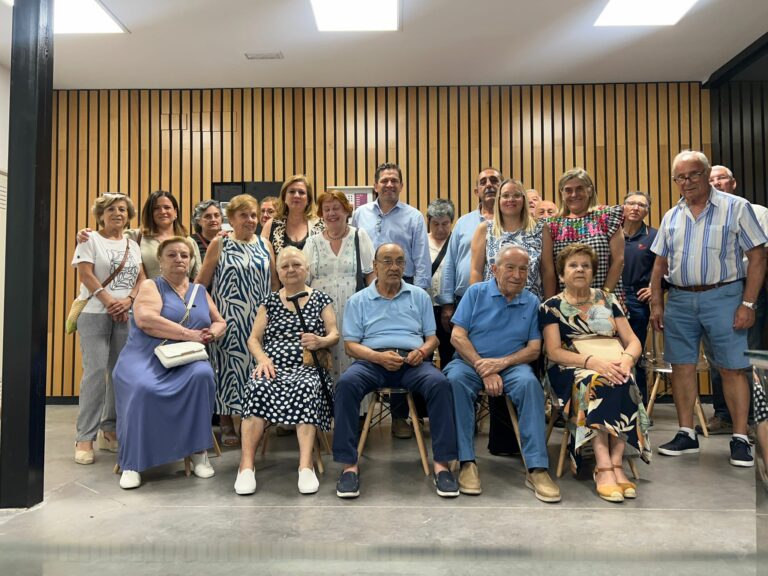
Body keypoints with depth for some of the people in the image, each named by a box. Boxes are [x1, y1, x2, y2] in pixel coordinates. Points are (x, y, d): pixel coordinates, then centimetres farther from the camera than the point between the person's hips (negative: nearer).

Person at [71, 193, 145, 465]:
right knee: (96, 371, -12)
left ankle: (109, 430, 12)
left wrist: (128, 300, -9)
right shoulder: (90, 240, 5)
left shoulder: (133, 245, 17)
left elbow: (141, 277, 9)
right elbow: (86, 274, -6)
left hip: (126, 316, 4)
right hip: (95, 314, -4)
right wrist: (108, 301, -14)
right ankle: (85, 436, -4)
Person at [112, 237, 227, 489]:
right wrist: (189, 334, -19)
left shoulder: (200, 291, 20)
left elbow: (220, 322, 21)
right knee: (143, 388, -35)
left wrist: (211, 334, -5)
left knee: (202, 375, -31)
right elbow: (145, 319, -14)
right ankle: (132, 463, -18)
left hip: (187, 362, 3)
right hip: (146, 359, -3)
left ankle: (198, 450, -17)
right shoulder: (151, 286, 5)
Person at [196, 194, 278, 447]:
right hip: (229, 318, -3)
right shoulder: (219, 244, 1)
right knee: (229, 365, 2)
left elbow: (274, 283, 14)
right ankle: (228, 424, 12)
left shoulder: (264, 245, 10)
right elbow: (202, 281, 1)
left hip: (258, 319, 3)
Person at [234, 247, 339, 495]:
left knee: (307, 388, -37)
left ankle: (306, 466, -41)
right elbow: (253, 338, 14)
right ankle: (246, 465, -33)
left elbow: (334, 334, 9)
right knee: (257, 387, -33)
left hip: (307, 368, -1)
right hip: (273, 366, 1)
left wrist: (321, 341, -15)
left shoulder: (321, 299, 15)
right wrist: (262, 358, -8)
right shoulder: (269, 301, 19)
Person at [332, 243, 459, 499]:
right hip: (372, 360, 0)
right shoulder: (358, 301, 15)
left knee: (440, 383, -31)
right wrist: (379, 357, -13)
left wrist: (422, 351, -8)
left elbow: (432, 337, 17)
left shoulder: (419, 296, 20)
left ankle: (442, 463, -25)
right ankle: (349, 465, -26)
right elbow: (351, 344, 7)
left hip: (413, 362, 1)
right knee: (346, 383, -33)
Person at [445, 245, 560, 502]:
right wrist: (484, 370, -14)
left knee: (529, 383, -32)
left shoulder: (532, 302, 9)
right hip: (471, 362, -1)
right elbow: (457, 336, -4)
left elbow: (534, 349, 4)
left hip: (511, 365, 1)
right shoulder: (476, 292, 4)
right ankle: (467, 463, -26)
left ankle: (537, 468, -28)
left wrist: (501, 363, -15)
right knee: (455, 379, -33)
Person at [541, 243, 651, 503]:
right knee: (595, 382, -36)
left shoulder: (607, 299, 18)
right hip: (570, 371, -3)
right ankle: (604, 468, -38)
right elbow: (553, 351, -5)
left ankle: (616, 464, -31)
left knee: (624, 383, -32)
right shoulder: (552, 306, 8)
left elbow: (632, 340, 11)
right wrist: (592, 361, -22)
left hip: (611, 367, 3)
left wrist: (626, 359, -15)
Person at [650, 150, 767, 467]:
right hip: (679, 300, 4)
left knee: (732, 369, 0)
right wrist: (656, 304, 8)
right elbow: (660, 264, 14)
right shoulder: (671, 217, 11)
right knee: (682, 367, 7)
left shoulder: (736, 208, -1)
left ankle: (740, 439, 11)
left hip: (722, 297, -4)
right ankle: (686, 434, 18)